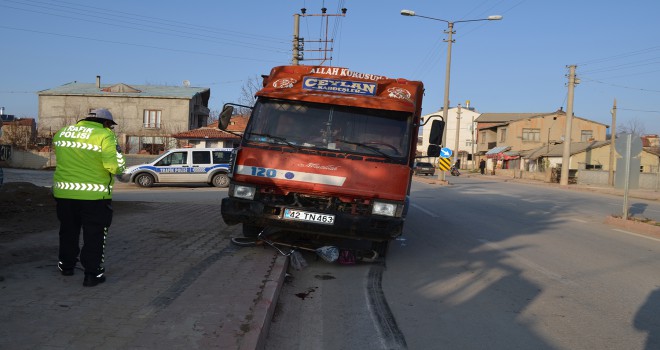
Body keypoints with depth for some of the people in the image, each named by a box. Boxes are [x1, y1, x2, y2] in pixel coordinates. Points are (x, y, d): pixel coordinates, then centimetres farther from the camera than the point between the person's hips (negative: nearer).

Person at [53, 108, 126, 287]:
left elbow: (63, 158, 18)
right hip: (94, 195, -6)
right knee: (94, 235, 6)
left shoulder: (62, 132, 9)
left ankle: (66, 265, 36)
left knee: (68, 230, 23)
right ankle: (92, 274, 7)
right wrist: (118, 153, 0)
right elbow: (114, 166, -20)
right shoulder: (105, 136, -12)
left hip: (63, 192, 6)